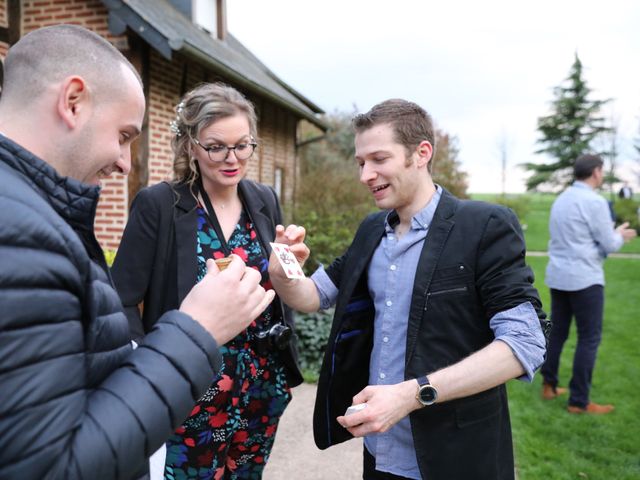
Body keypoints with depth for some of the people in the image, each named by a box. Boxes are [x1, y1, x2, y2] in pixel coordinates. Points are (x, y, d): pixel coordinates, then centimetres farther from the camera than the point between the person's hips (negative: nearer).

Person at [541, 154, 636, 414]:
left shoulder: (561, 199, 11)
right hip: (584, 278, -8)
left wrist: (608, 231, 23)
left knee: (557, 332, 15)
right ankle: (579, 401, 5)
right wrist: (620, 235, 13)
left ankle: (549, 386, 22)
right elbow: (609, 245, -8)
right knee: (589, 338, 0)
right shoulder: (594, 201, -13)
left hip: (558, 276, 8)